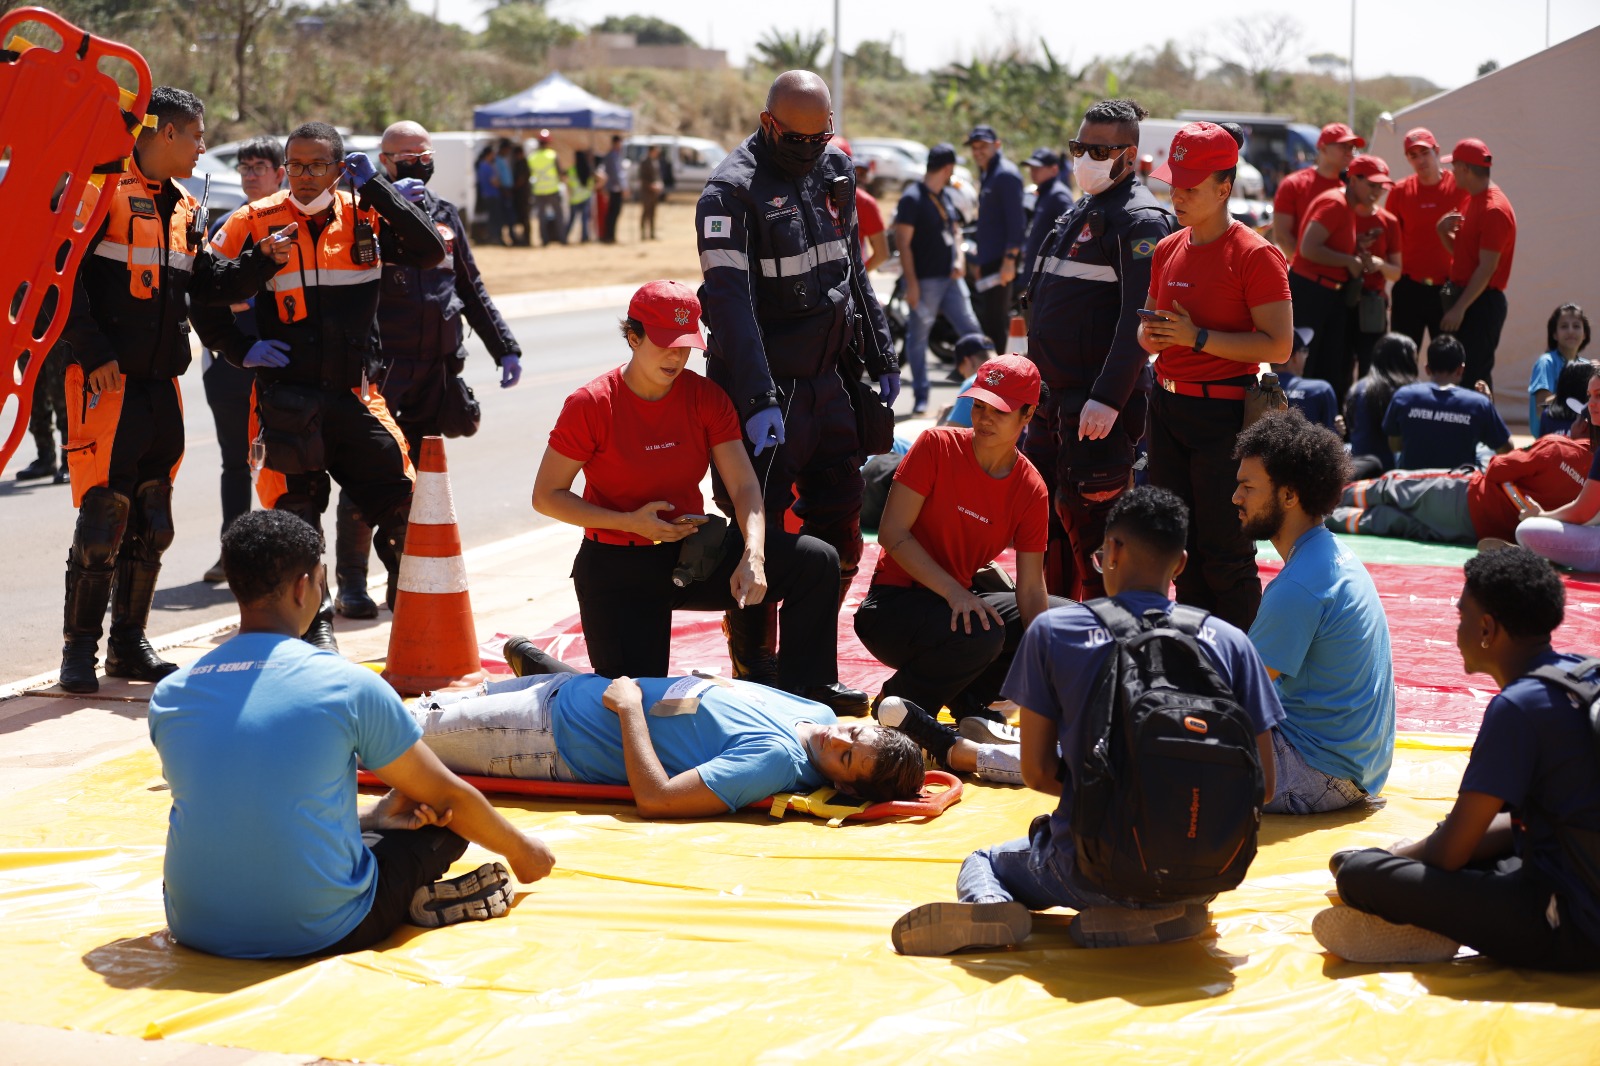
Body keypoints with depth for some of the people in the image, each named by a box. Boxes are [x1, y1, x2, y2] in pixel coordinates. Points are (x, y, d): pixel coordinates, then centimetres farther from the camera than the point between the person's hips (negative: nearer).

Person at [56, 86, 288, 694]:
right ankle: (79, 650, 3)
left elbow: (210, 284, 17)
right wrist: (93, 351, -16)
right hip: (107, 382, -8)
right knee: (103, 519, -8)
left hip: (161, 385, 8)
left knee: (152, 523, 10)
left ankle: (129, 644, 21)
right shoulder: (103, 189, -7)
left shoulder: (184, 209, 17)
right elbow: (62, 274, -12)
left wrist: (262, 258, 2)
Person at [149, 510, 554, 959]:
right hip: (318, 935, -4)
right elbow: (450, 798, 3)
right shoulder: (349, 686, -10)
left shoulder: (168, 697, 1)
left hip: (196, 931, 4)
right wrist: (522, 851, 22)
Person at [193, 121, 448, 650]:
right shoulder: (255, 223, -2)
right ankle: (315, 625, 18)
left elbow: (429, 251, -11)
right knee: (297, 516, 4)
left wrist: (375, 187, -14)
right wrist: (239, 348, -4)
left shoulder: (364, 216, 3)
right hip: (287, 399, -1)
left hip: (355, 394, 2)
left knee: (402, 502, -1)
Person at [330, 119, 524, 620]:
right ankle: (350, 584, 2)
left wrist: (504, 347, 17)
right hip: (381, 363, -5)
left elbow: (471, 288, 22)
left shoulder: (445, 214, 17)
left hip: (438, 366, 5)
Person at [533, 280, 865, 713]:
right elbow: (546, 496, -11)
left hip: (693, 552, 4)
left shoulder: (705, 397, -4)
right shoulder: (590, 405, -15)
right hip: (619, 571, -4)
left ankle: (804, 686, 3)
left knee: (818, 562, -11)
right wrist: (630, 522, -21)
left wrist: (753, 556, -29)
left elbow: (744, 486, -10)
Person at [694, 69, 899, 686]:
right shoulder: (732, 190, -14)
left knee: (839, 528, 11)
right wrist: (757, 401, -30)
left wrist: (881, 360, 17)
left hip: (829, 381, 7)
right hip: (766, 390, -7)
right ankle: (754, 673, 11)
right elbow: (730, 302, -22)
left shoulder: (832, 172, 9)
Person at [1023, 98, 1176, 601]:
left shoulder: (1139, 220, -11)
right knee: (1045, 521, 15)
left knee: (1090, 526, -7)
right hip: (1051, 398, 9)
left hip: (1099, 408, -9)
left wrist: (1107, 399, -28)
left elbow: (1139, 320, -22)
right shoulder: (1078, 212, 18)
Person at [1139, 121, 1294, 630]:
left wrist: (1198, 338, -20)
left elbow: (1279, 345, -17)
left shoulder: (1256, 255, -11)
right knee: (1179, 545, 12)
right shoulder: (1167, 250, 11)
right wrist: (1150, 336, -1)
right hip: (1167, 406, 7)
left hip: (1224, 411, -7)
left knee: (1224, 551, -4)